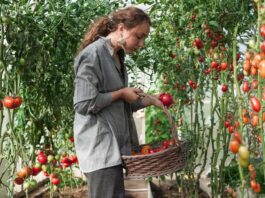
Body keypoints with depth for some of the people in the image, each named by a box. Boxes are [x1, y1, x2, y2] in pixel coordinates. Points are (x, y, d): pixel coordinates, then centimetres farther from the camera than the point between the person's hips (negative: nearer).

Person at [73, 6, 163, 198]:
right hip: (99, 145, -9)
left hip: (114, 144, 9)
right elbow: (84, 104, -19)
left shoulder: (118, 56, 15)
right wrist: (121, 93, -11)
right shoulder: (93, 54, -13)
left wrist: (148, 101, 9)